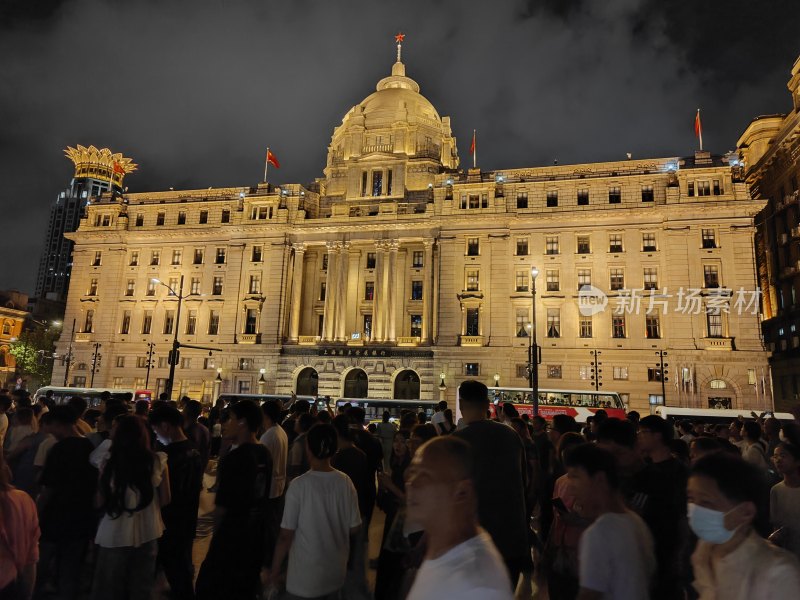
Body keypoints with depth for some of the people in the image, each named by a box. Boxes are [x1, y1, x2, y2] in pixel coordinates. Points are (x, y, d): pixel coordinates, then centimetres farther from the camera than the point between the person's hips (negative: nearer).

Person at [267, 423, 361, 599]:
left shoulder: (299, 485, -20)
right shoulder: (345, 482, -11)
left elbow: (286, 535, -16)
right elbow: (354, 529, -2)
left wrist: (275, 569, -1)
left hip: (306, 574, -3)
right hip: (336, 569, 3)